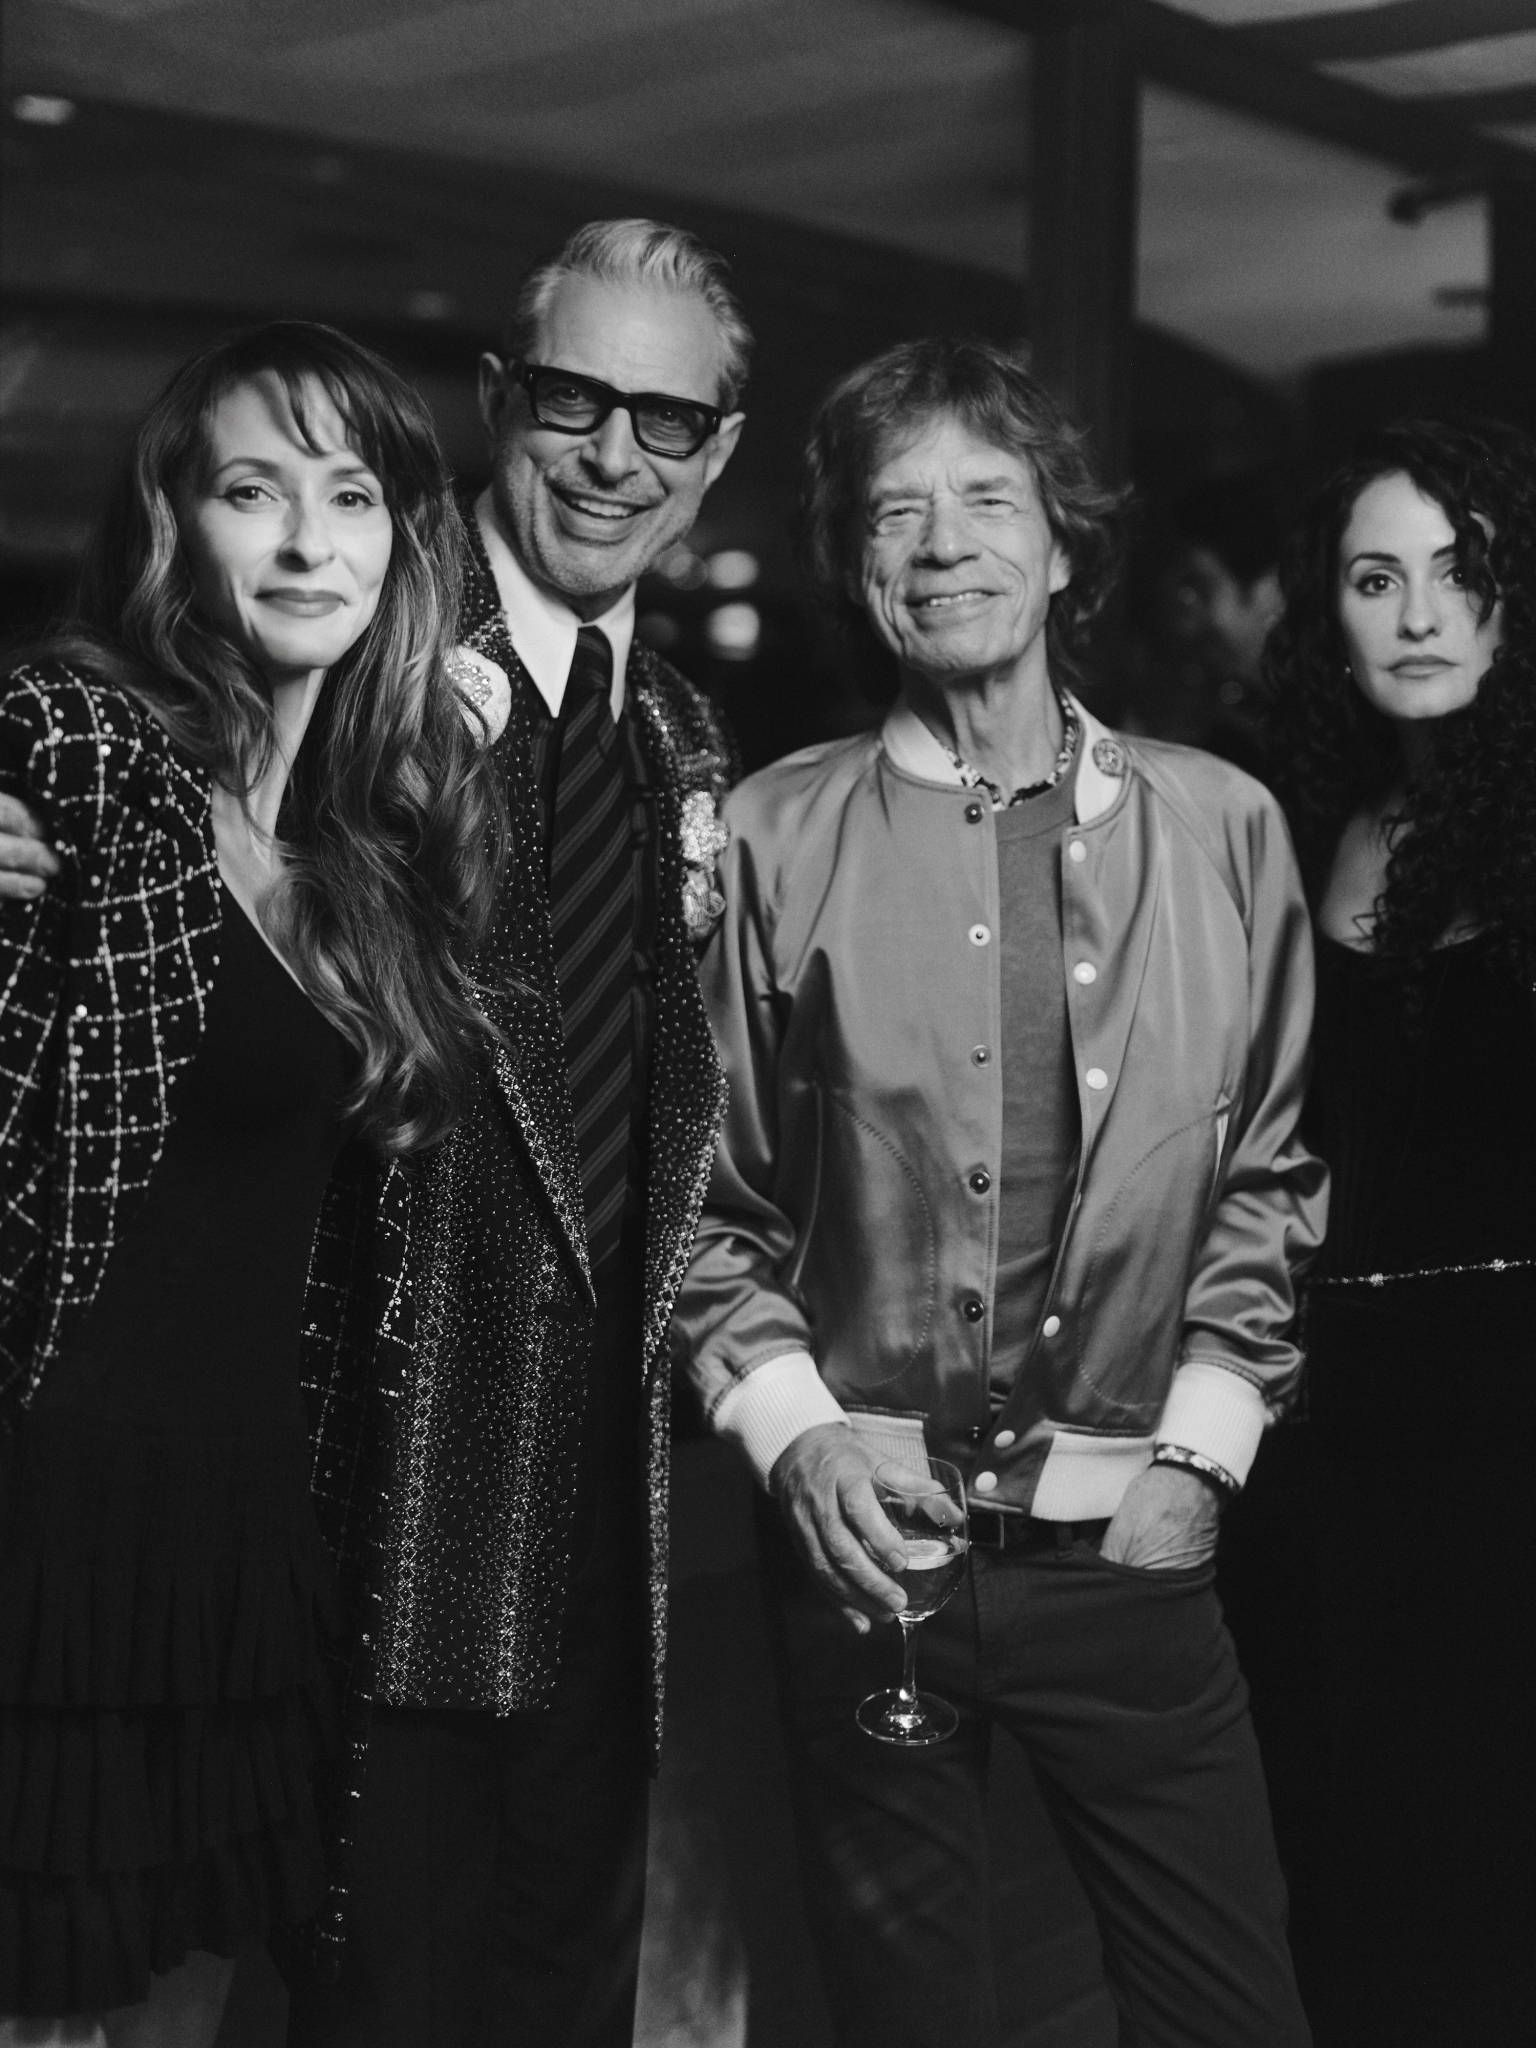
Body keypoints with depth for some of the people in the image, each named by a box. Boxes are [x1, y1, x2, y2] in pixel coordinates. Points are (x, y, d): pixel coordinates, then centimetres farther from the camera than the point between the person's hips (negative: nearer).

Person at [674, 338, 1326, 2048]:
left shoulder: (1221, 827, 2)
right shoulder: (773, 838, -3)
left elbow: (1268, 1177, 8)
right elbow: (709, 1199, 2)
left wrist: (1199, 1447, 0)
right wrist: (794, 1427, -10)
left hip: (1129, 1540, 1)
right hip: (865, 1542, -1)